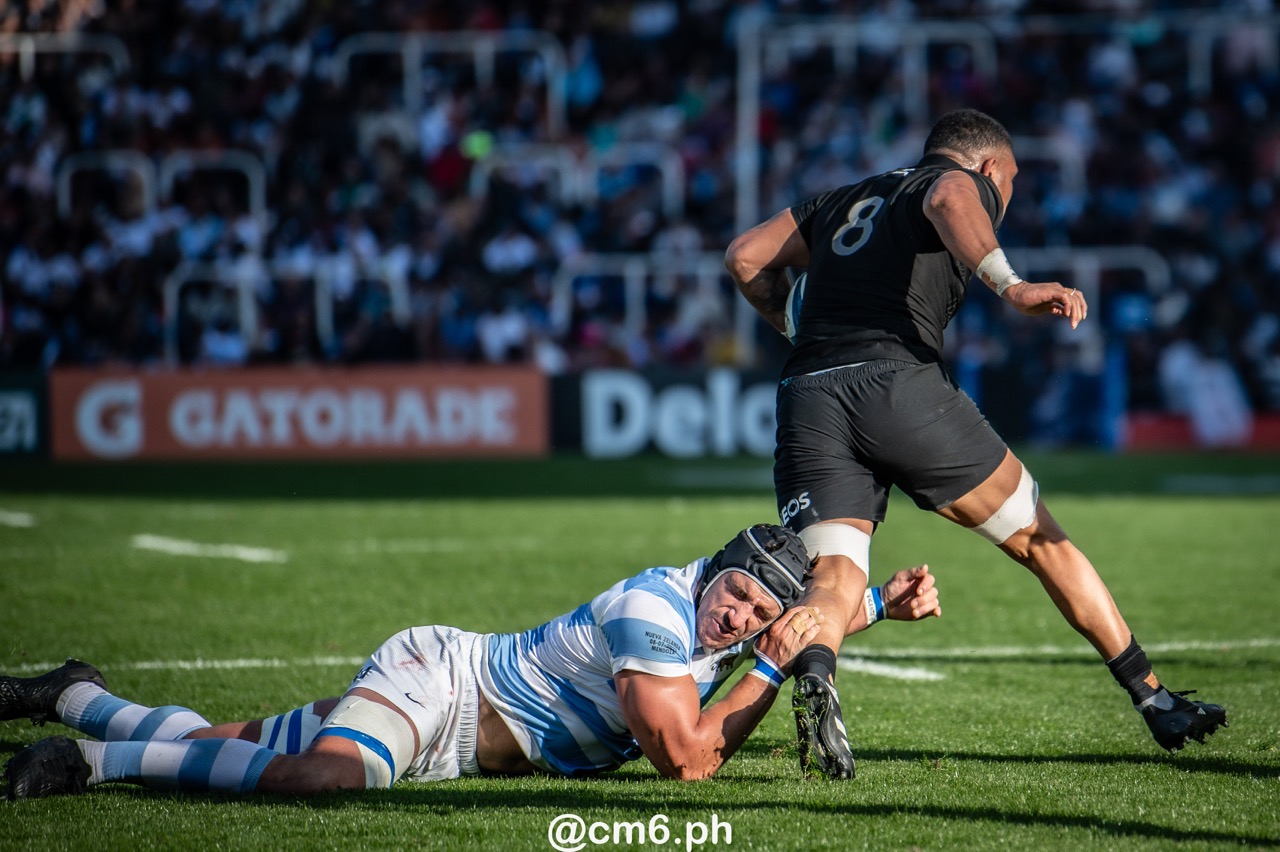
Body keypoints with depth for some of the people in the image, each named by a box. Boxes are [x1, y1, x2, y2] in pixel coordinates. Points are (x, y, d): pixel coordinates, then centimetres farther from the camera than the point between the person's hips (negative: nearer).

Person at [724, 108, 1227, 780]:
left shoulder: (843, 202, 32)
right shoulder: (968, 183, 14)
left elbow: (745, 257, 26)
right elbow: (948, 200, -11)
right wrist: (1010, 286, -24)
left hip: (805, 398, 4)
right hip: (898, 382, -4)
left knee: (836, 580, -4)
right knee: (1042, 543, 10)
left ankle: (813, 674, -39)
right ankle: (1156, 703, 15)